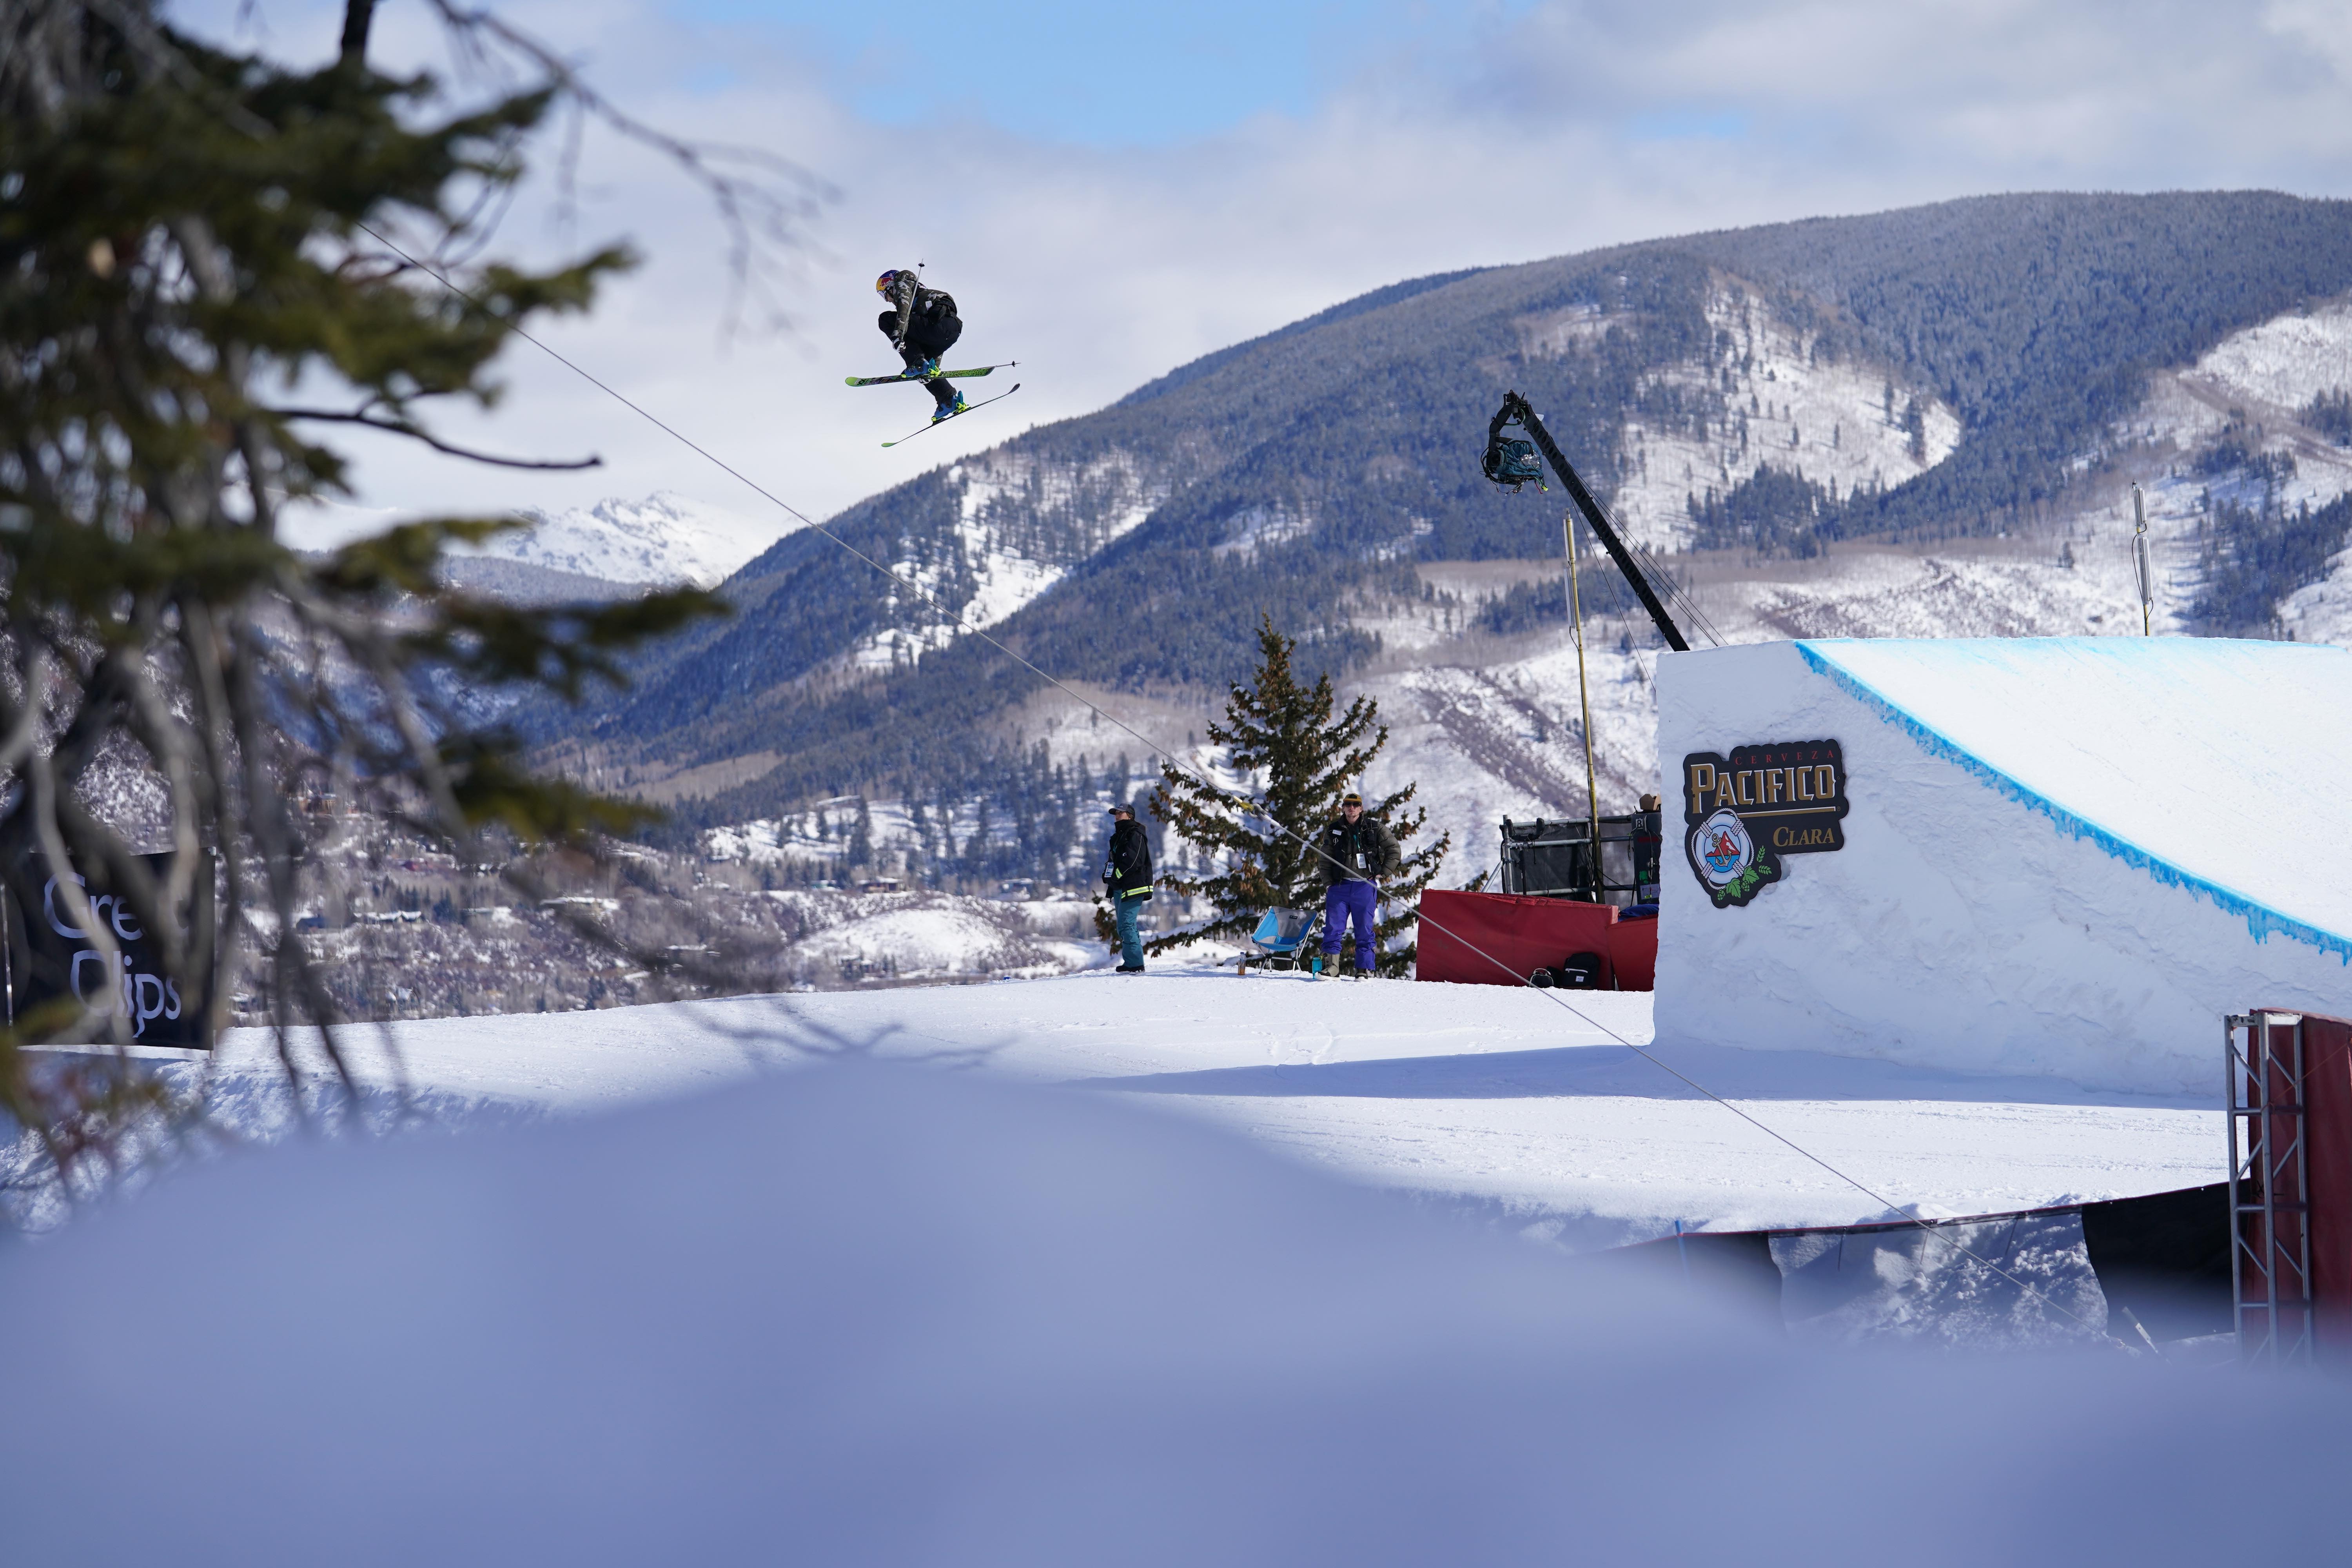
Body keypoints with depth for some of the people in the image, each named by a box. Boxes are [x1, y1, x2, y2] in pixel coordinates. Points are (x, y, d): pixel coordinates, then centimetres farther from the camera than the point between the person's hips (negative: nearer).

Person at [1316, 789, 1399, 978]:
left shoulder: (1375, 828, 3)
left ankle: (1364, 969, 6)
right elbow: (1324, 859, 13)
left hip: (1365, 886, -1)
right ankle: (1330, 965, -1)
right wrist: (1328, 883, 2)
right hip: (1340, 885, 1)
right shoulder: (1333, 831, 7)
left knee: (1364, 930, 2)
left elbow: (1393, 849, 12)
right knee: (1333, 928, -5)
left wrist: (1383, 872, 3)